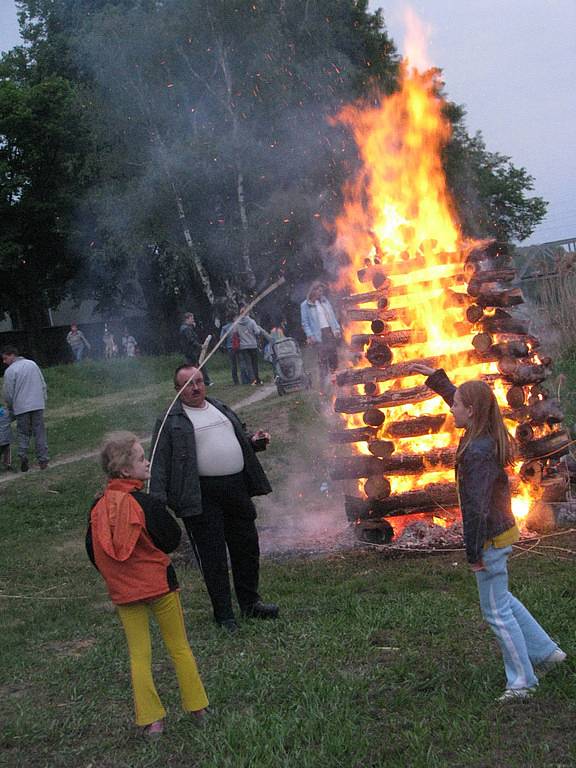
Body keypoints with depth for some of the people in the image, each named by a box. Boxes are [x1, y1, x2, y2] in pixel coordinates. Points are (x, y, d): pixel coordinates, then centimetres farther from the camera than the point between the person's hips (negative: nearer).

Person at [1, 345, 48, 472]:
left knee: (23, 433, 8)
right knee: (39, 433, 8)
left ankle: (23, 456, -9)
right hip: (38, 405, 4)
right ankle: (43, 460, 6)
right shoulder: (32, 364, 10)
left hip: (21, 407, -3)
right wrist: (43, 401, 19)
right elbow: (43, 385, 12)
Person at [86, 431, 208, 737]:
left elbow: (93, 552, 6)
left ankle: (151, 720, 13)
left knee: (139, 655, 11)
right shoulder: (147, 504, -19)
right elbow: (172, 540, -9)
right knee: (179, 648, 13)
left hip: (123, 593, 3)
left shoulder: (98, 508, -4)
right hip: (160, 585, -3)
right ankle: (198, 708, 22)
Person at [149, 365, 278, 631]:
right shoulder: (172, 421, -4)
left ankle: (250, 603, 31)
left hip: (237, 488, 6)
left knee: (247, 548, 14)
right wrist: (158, 499, -18)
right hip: (203, 497, -6)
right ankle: (223, 615, 11)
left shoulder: (221, 408, 16)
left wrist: (254, 441, 7)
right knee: (213, 557, -1)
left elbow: (238, 439, 29)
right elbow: (159, 463, -8)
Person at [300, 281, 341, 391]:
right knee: (322, 359, -9)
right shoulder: (305, 305, -1)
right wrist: (310, 335, -12)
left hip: (330, 332, 5)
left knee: (334, 356, 5)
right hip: (318, 335, -5)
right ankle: (323, 384, -8)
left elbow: (332, 316, 15)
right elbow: (305, 322, -3)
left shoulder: (325, 301, 13)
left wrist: (337, 329, 6)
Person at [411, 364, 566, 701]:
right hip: (504, 529, 9)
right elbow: (460, 399, 21)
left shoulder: (477, 452, -27)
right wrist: (437, 379, 27)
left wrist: (473, 552, -20)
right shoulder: (490, 438, 1)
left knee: (497, 612, 3)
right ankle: (546, 652, 31)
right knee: (501, 598, 25)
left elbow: (476, 506, -26)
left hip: (490, 538, -9)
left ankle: (523, 681, 13)